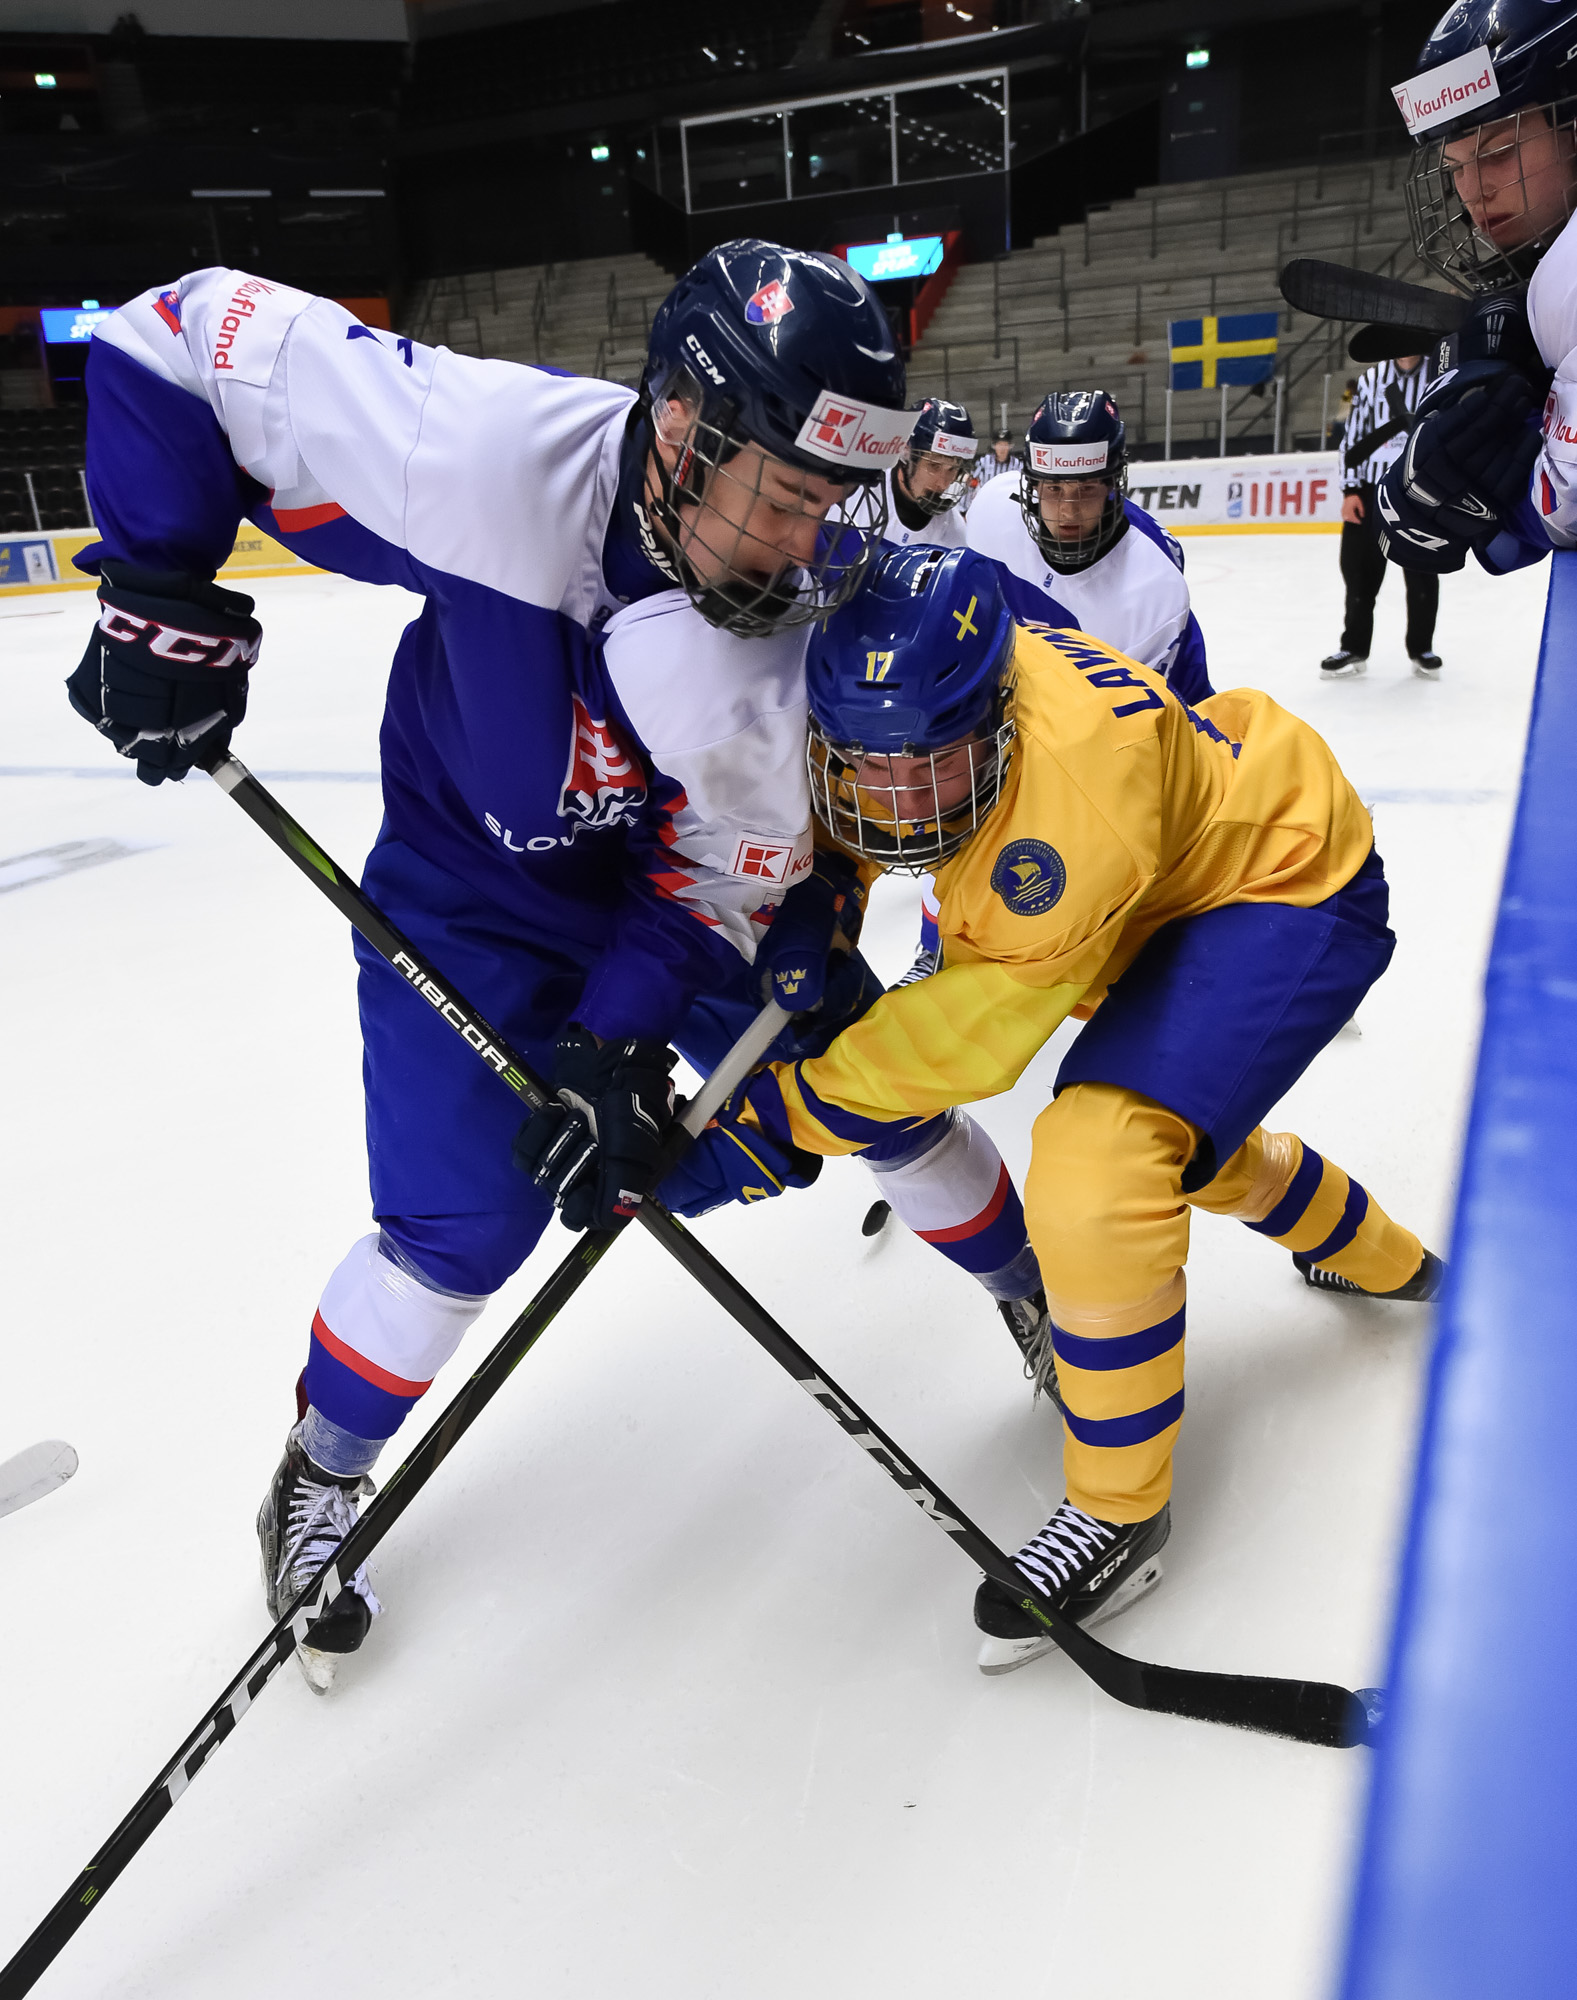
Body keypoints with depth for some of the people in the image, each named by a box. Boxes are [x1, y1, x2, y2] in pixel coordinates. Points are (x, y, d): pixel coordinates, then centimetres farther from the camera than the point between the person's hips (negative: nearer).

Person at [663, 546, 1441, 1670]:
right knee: (1178, 1132, 28)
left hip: (1290, 885, -9)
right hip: (1176, 887, 9)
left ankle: (1122, 1508, -5)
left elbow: (985, 1018, -33)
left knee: (1094, 1171, -26)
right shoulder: (885, 720, -18)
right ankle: (1376, 1258, 58)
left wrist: (788, 1109, -29)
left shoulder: (1079, 757, -40)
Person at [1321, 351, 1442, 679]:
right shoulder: (1370, 379, 6)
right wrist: (1350, 490, 0)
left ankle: (1421, 649, 16)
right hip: (1370, 491, 2)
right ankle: (1354, 648, 15)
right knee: (1359, 570, 3)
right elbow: (1351, 435, 7)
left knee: (1421, 574, 4)